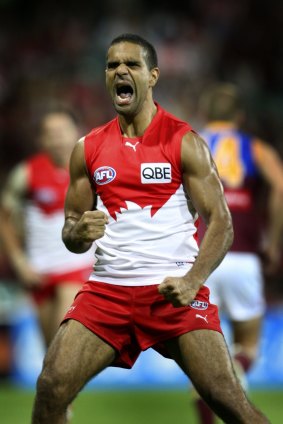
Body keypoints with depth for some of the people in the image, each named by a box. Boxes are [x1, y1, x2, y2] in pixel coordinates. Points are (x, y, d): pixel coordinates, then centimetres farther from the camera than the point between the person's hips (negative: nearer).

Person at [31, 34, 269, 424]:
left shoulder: (184, 142, -2)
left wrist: (192, 281, -22)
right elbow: (70, 231, 15)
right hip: (108, 288, 3)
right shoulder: (88, 149, 10)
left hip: (174, 290, -3)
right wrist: (78, 234, -11)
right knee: (50, 389, -12)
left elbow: (220, 222, -5)